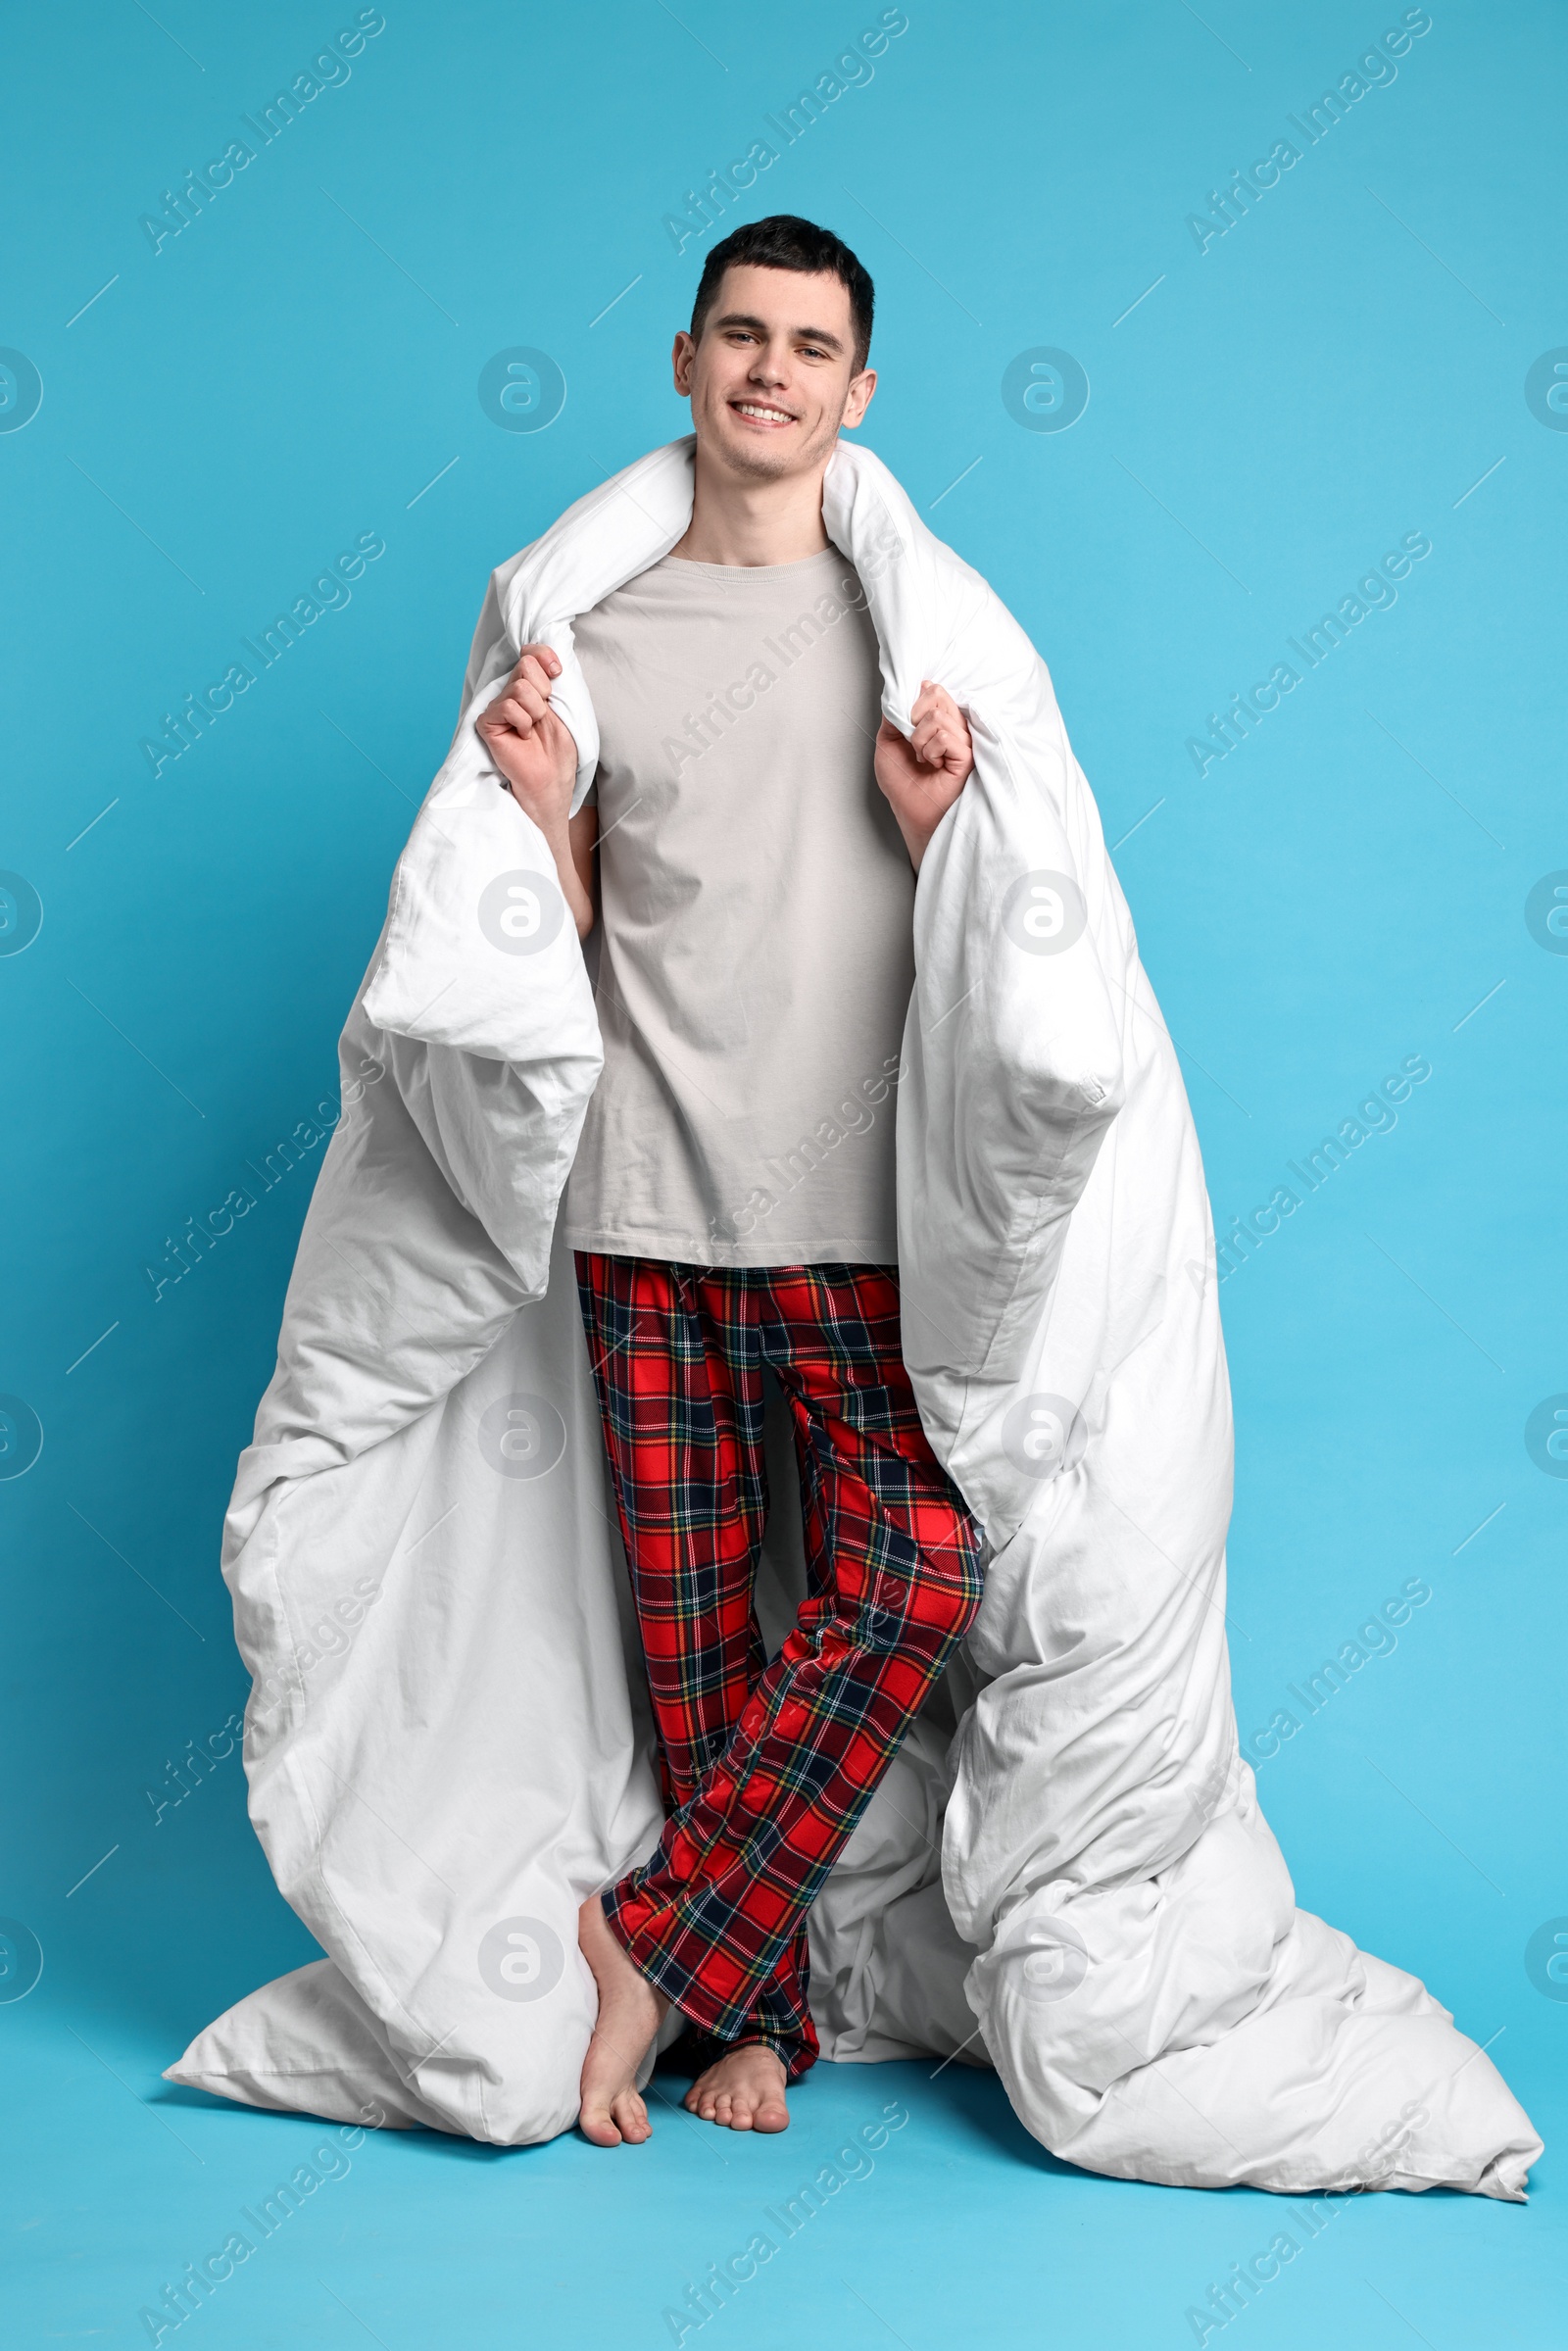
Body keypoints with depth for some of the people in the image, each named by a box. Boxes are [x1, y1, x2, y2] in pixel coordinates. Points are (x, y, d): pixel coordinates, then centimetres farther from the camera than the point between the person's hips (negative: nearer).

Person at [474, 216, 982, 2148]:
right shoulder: (592, 624, 10)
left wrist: (931, 822, -12)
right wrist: (539, 808, -6)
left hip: (862, 1207, -1)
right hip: (645, 1195, 1)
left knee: (911, 1587, -11)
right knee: (690, 1616, 4)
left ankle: (647, 1935, 5)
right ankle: (755, 2004, 18)